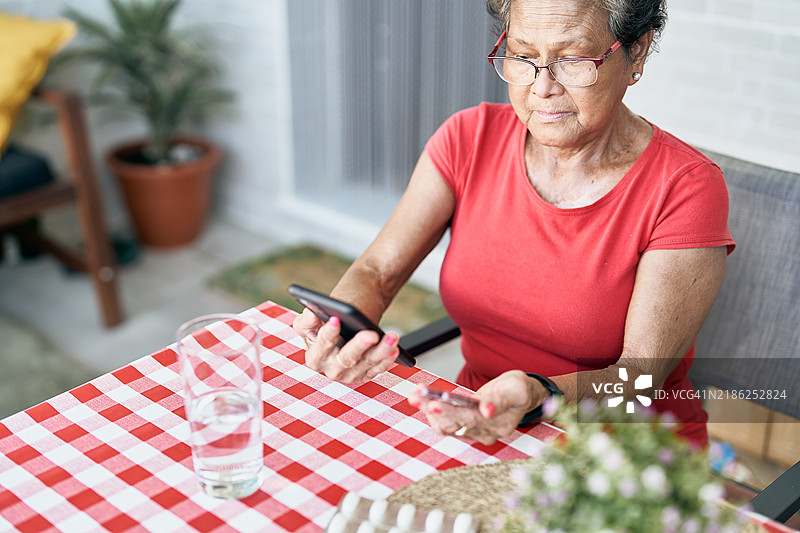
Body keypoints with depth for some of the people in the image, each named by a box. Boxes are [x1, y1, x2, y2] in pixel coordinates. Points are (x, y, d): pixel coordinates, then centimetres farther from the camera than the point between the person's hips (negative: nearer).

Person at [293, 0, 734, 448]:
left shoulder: (687, 189, -19)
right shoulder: (470, 138, -7)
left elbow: (641, 374, -24)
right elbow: (377, 272, -8)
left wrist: (537, 395, -44)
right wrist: (341, 327, -31)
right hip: (478, 429, 3)